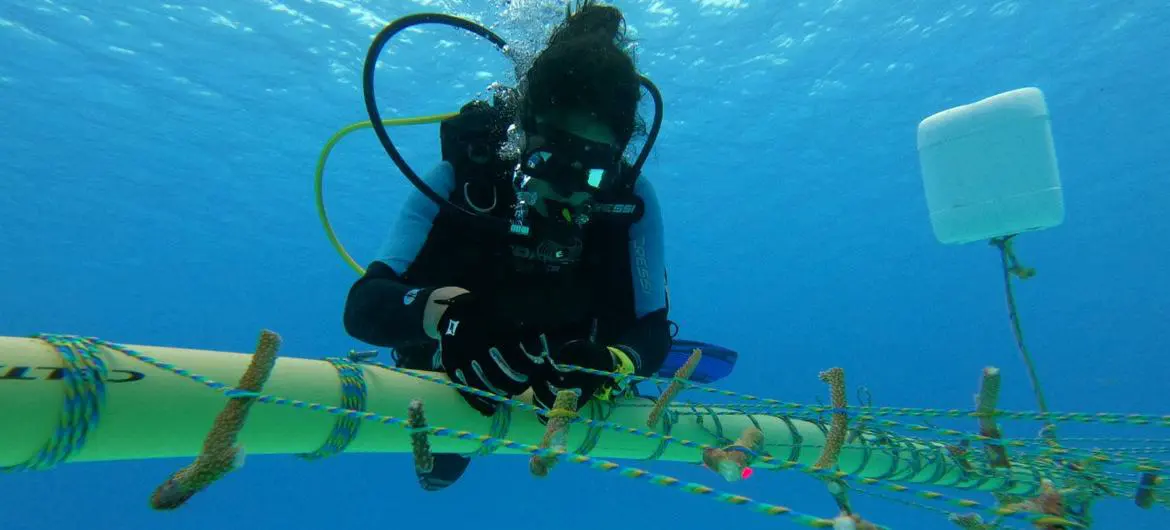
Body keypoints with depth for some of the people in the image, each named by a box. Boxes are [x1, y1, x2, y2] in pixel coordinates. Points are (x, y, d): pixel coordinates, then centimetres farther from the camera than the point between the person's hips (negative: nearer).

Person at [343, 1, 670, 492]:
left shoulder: (631, 201, -24)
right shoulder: (463, 177, -28)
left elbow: (652, 332, -24)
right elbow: (363, 304, -32)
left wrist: (607, 364, -47)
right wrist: (437, 313, -55)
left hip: (557, 390, 3)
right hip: (455, 379, -3)